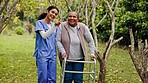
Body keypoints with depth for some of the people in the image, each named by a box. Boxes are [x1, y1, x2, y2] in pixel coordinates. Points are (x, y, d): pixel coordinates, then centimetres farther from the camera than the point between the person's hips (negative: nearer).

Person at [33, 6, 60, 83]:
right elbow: (44, 35, -16)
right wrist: (54, 26, -26)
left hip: (52, 55, 5)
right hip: (42, 54, -5)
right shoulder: (40, 22, -2)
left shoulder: (54, 25, 14)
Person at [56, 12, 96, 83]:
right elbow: (57, 40, -4)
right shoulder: (62, 26, -7)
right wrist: (62, 51, -14)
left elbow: (90, 41, 4)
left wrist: (92, 53, -2)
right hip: (66, 58, -1)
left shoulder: (83, 27, -4)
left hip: (79, 58, 1)